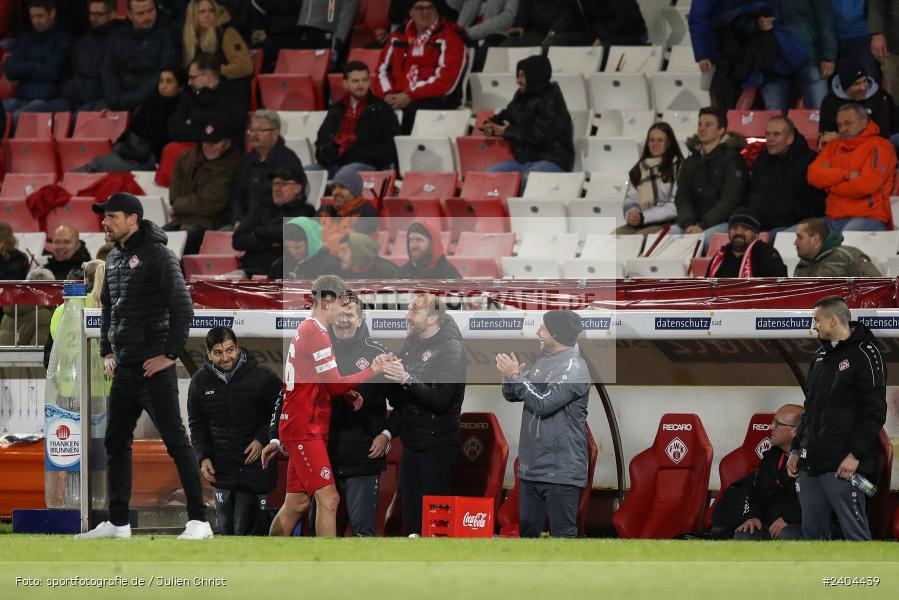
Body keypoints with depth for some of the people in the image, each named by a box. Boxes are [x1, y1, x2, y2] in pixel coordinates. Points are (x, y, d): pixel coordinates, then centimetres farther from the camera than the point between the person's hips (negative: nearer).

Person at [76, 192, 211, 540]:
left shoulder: (157, 255, -11)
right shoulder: (113, 260, 15)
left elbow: (183, 308, -16)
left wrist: (170, 354, -16)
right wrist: (107, 352, 17)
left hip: (154, 368, -9)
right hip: (123, 368, 9)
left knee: (175, 440, -8)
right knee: (116, 442, 11)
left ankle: (199, 520, -8)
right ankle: (117, 522, 19)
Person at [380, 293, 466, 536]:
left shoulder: (451, 349, -8)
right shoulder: (411, 347, 14)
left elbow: (440, 400, -20)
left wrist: (407, 380, -30)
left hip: (438, 446, -8)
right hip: (412, 447, 8)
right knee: (411, 521, 6)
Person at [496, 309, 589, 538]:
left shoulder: (574, 368, -13)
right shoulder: (543, 363, 13)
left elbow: (544, 403, -22)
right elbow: (512, 395, 17)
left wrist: (516, 376, -13)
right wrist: (510, 377, -5)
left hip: (560, 473, -9)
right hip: (531, 468, 9)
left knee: (563, 534, -7)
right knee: (527, 530, 15)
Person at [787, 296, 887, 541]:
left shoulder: (863, 355, -6)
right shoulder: (822, 355, 21)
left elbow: (874, 412, -12)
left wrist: (855, 455, -19)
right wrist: (797, 449, 20)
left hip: (841, 465, -9)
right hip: (811, 464, 9)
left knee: (854, 531, -10)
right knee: (812, 532, 9)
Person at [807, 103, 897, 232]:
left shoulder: (879, 146, -1)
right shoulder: (833, 145, 19)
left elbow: (865, 185, -13)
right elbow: (813, 175, 5)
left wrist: (829, 185, 1)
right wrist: (846, 174, -10)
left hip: (867, 218, -6)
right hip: (832, 219, 6)